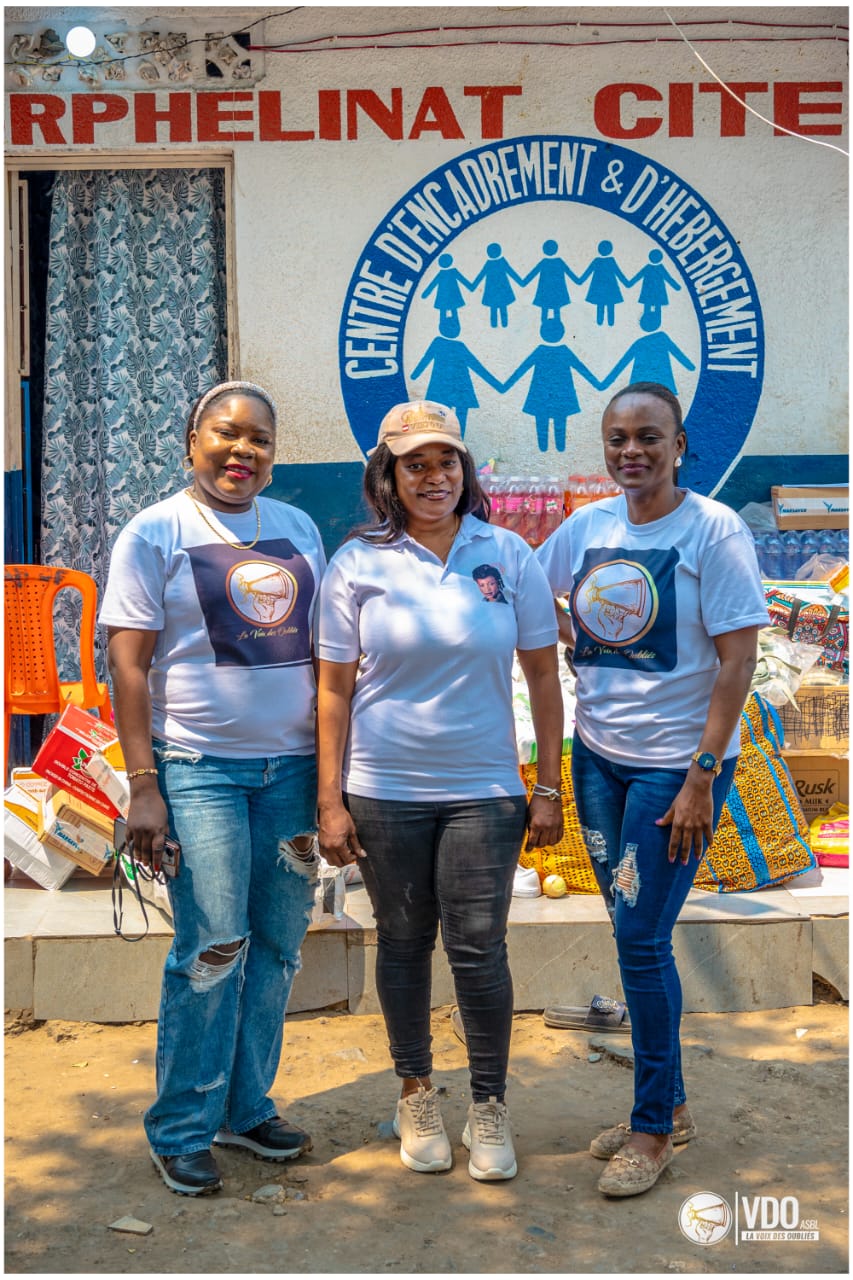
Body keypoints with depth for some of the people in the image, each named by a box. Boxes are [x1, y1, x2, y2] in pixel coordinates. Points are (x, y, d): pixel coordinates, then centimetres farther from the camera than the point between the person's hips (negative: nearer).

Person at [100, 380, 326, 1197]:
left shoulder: (298, 528, 12)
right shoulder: (156, 532, -2)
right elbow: (128, 667, -6)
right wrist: (143, 786, -13)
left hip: (292, 764, 5)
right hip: (199, 768, -5)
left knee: (279, 943, 10)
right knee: (212, 950, -4)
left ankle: (245, 1106, 28)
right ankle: (180, 1131, 15)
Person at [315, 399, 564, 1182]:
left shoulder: (508, 555, 0)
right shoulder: (357, 564, -1)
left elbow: (543, 675, 3)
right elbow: (334, 689, 1)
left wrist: (550, 788, 1)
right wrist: (331, 803, -2)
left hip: (483, 790, 0)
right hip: (384, 791, 1)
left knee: (479, 948, 1)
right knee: (404, 943, 12)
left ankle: (489, 1104, 23)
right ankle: (416, 1094, 32)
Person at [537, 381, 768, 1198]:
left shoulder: (713, 531, -10)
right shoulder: (588, 526, 5)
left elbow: (737, 662, -13)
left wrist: (702, 777, -16)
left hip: (676, 762, -5)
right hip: (598, 754, 6)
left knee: (641, 940, -3)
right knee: (636, 936, 13)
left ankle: (654, 1129, 16)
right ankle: (669, 1102, 31)